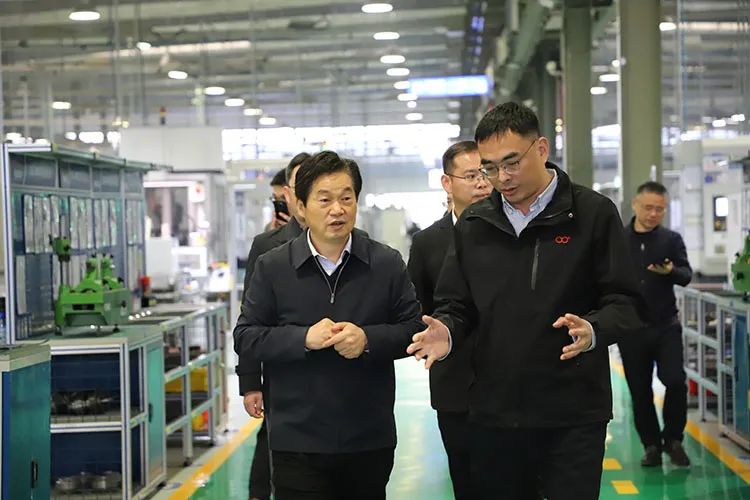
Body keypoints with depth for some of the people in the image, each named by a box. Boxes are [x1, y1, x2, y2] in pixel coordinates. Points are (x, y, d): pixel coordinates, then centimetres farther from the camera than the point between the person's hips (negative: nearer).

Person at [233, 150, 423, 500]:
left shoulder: (388, 263, 2)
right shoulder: (272, 267, 0)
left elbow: (414, 328, 3)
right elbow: (245, 339, -1)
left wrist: (368, 339, -16)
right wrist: (304, 338, -16)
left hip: (370, 440, 2)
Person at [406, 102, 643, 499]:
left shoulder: (593, 214, -3)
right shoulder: (474, 224, 9)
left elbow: (624, 303, -3)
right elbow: (455, 305, 13)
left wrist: (593, 331, -24)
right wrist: (447, 331, -9)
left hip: (573, 414, -3)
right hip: (493, 413, 4)